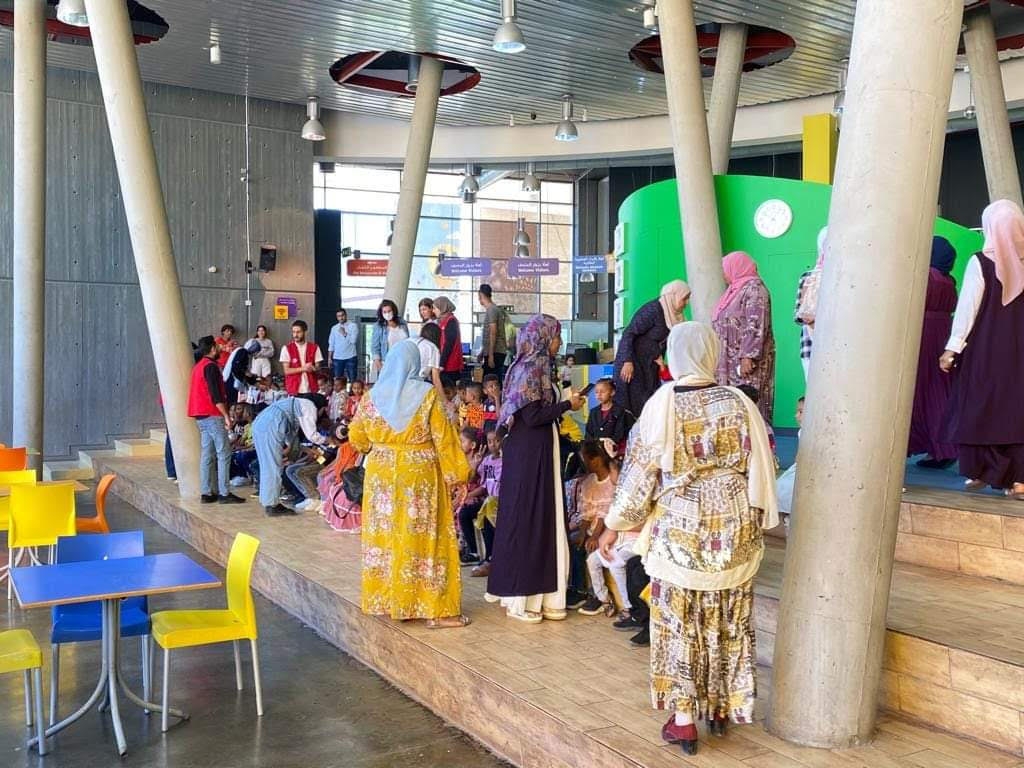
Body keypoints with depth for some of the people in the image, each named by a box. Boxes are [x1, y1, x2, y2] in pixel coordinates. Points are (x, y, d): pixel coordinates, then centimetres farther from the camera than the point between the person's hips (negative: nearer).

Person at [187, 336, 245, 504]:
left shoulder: (198, 366, 18)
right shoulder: (210, 366, -11)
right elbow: (215, 394, -19)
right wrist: (226, 415, -16)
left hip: (201, 416, 10)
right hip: (212, 415, -10)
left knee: (206, 455, 8)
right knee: (224, 453, -8)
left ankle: (206, 493, 8)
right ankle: (224, 493, -11)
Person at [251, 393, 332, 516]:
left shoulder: (297, 403, 30)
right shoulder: (310, 407, 4)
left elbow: (291, 431, 28)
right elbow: (312, 435, 0)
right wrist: (327, 440, 16)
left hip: (259, 424, 10)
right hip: (270, 427, -10)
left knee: (267, 466, 14)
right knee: (274, 467, -4)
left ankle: (268, 502, 18)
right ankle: (272, 506, -2)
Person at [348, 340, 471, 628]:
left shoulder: (374, 395, 1)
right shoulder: (426, 394, -9)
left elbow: (356, 436, 10)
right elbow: (443, 437, -9)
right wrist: (455, 473, -2)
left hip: (381, 475, 3)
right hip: (419, 476, -3)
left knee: (386, 535, 12)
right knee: (422, 538, 0)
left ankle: (385, 601, 20)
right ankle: (435, 609, 4)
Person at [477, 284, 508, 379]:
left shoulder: (492, 310, -13)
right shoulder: (493, 309, 16)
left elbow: (493, 334, -19)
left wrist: (491, 355, -21)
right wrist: (483, 352, 27)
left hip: (495, 353, -9)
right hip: (495, 353, 9)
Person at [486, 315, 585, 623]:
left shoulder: (538, 369, 13)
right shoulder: (529, 370, -14)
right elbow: (531, 417, -19)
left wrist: (565, 405, 8)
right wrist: (567, 405, -12)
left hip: (540, 454, 9)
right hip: (527, 455, -9)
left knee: (544, 519, 11)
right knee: (525, 520, -3)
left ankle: (540, 593, 18)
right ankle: (519, 599, 6)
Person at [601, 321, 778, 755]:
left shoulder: (661, 405, -11)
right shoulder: (739, 404, -4)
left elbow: (639, 474, -8)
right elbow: (760, 471, 1)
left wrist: (614, 526, 3)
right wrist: (756, 524, 17)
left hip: (678, 536, -3)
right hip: (734, 535, 3)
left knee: (678, 627, 8)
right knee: (728, 625, 16)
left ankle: (683, 722, 14)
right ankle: (722, 707, 30)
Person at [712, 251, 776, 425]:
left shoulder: (754, 288, -8)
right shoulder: (735, 289, 19)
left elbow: (756, 326, -18)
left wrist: (748, 356, -24)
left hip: (747, 360, -9)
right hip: (731, 361, 9)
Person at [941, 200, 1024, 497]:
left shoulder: (980, 262, -10)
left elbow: (967, 308, -9)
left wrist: (952, 349, -4)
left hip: (983, 348, -3)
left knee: (980, 406, 8)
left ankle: (982, 472, 14)